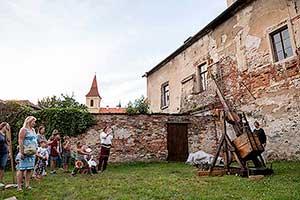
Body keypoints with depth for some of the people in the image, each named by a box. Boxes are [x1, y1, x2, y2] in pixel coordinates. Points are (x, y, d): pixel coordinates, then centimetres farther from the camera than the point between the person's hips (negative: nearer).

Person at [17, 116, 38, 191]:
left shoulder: (33, 130, 17)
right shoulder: (23, 130, -6)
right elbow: (20, 141, -12)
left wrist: (35, 151, 16)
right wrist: (21, 153, -18)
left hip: (32, 153, 7)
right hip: (25, 153, -7)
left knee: (29, 169, 9)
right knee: (22, 169, -3)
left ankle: (27, 184, 16)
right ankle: (19, 186, 3)